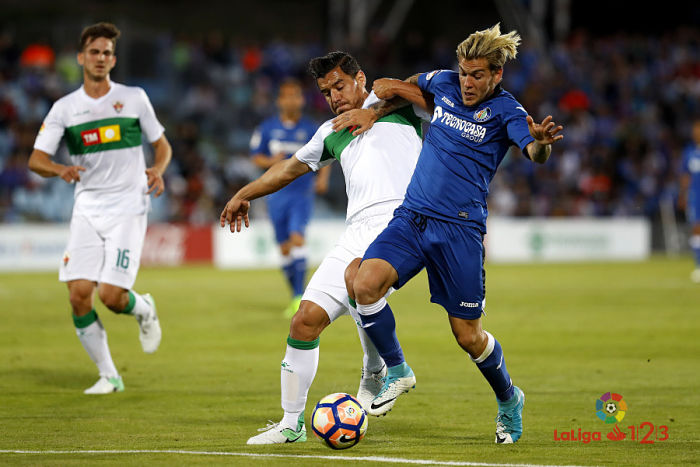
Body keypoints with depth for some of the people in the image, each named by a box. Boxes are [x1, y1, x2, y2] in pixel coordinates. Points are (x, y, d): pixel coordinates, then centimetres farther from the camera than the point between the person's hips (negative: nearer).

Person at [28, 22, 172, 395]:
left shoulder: (134, 98, 4)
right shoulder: (64, 108, 5)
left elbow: (161, 144, 13)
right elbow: (37, 159, 0)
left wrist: (157, 170, -9)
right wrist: (60, 170, -23)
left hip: (128, 208, -2)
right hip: (87, 210, 2)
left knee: (111, 295, -15)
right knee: (79, 294, -10)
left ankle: (143, 309, 23)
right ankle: (108, 376, 5)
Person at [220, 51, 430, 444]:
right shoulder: (332, 133, 28)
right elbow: (293, 166, 43)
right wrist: (245, 195, 51)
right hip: (358, 232, 6)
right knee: (306, 320, -2)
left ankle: (376, 372, -6)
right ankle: (292, 423, 11)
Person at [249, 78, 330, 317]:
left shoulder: (311, 129, 2)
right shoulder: (267, 128, 4)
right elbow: (256, 156, 9)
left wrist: (323, 177, -7)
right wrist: (271, 161, -12)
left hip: (302, 193, -2)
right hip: (277, 194, 2)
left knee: (297, 238, -21)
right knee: (285, 248, 5)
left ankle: (299, 296, -24)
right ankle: (296, 299, 20)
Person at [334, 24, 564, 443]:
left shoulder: (505, 111, -7)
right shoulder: (444, 83, 8)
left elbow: (535, 153, -26)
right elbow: (407, 86, 31)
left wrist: (541, 141, -49)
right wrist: (374, 113, 17)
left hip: (460, 228, -4)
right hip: (411, 218, 4)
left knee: (469, 337, 0)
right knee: (365, 284, -21)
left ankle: (508, 400, 30)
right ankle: (398, 371, 1)